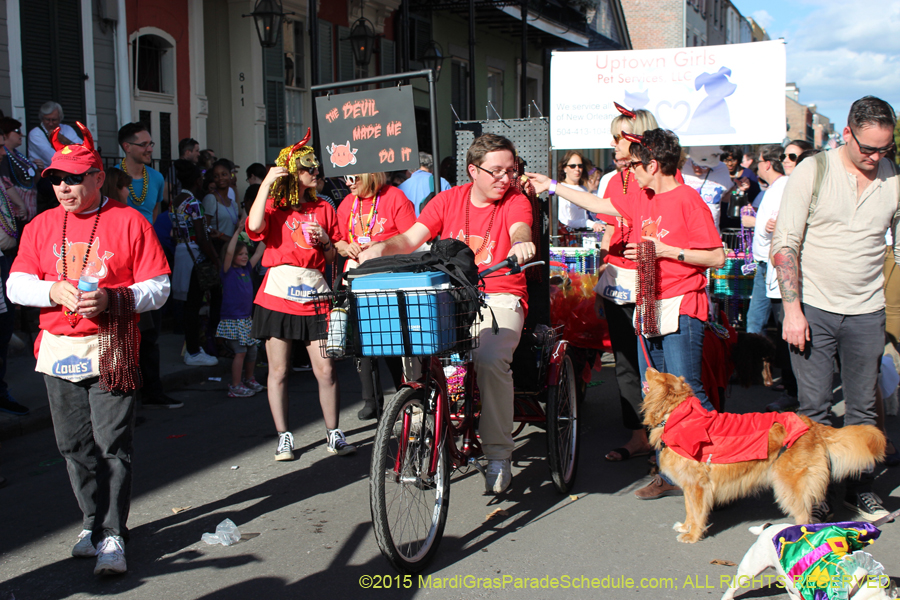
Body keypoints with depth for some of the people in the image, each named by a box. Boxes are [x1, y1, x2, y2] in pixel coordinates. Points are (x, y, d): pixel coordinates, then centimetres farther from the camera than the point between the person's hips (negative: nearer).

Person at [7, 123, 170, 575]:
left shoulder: (128, 221, -1)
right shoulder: (41, 226, 11)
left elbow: (158, 287, -5)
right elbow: (16, 284, 8)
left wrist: (111, 300, -20)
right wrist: (54, 290, -12)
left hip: (110, 350, -4)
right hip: (58, 348, 4)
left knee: (113, 443, -5)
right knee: (74, 444, 9)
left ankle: (113, 535, 3)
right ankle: (92, 522, 25)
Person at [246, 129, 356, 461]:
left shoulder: (323, 209, 16)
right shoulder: (274, 206, 7)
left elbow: (333, 258, 18)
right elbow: (255, 226, -18)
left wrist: (325, 240, -3)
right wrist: (266, 183, -12)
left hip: (315, 296, 2)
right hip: (278, 294, -2)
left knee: (326, 370, -2)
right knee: (278, 371, 2)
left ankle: (334, 434, 10)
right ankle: (284, 437, 13)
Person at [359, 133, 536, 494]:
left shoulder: (515, 201, 2)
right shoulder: (449, 199, 11)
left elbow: (520, 230, -21)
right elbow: (412, 238, 3)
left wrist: (521, 243, -46)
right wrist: (381, 247, -18)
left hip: (499, 299, -3)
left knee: (491, 359, -31)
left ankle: (498, 457, -17)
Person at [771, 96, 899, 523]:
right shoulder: (813, 171, -5)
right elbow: (785, 243, -7)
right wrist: (792, 309, -12)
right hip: (813, 310, -2)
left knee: (863, 408, 10)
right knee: (813, 407, 2)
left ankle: (860, 490, 25)